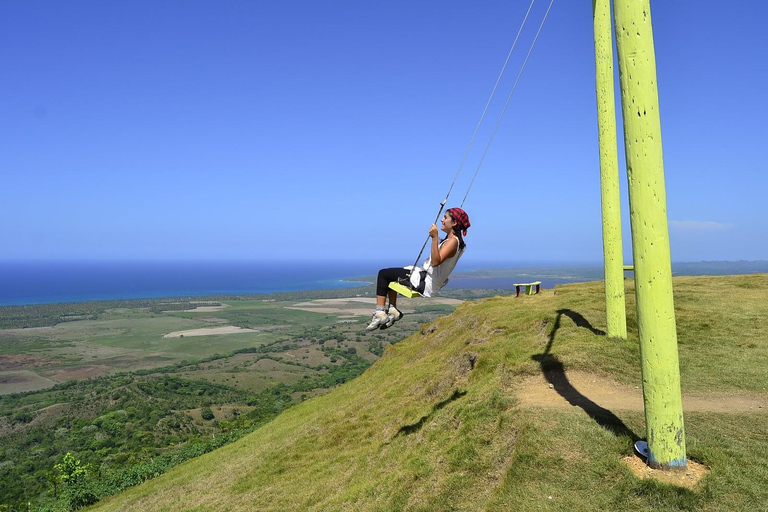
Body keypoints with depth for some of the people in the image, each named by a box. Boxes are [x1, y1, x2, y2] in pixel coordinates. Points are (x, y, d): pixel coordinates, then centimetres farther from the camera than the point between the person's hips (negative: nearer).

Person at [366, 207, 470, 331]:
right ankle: (393, 310, 19)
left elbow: (436, 261, -33)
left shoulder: (453, 241, -20)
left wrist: (435, 238, -38)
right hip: (426, 275, 11)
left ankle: (380, 314, -5)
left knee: (383, 274, -5)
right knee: (389, 276, 23)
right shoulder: (451, 239, 9)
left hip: (426, 283, -11)